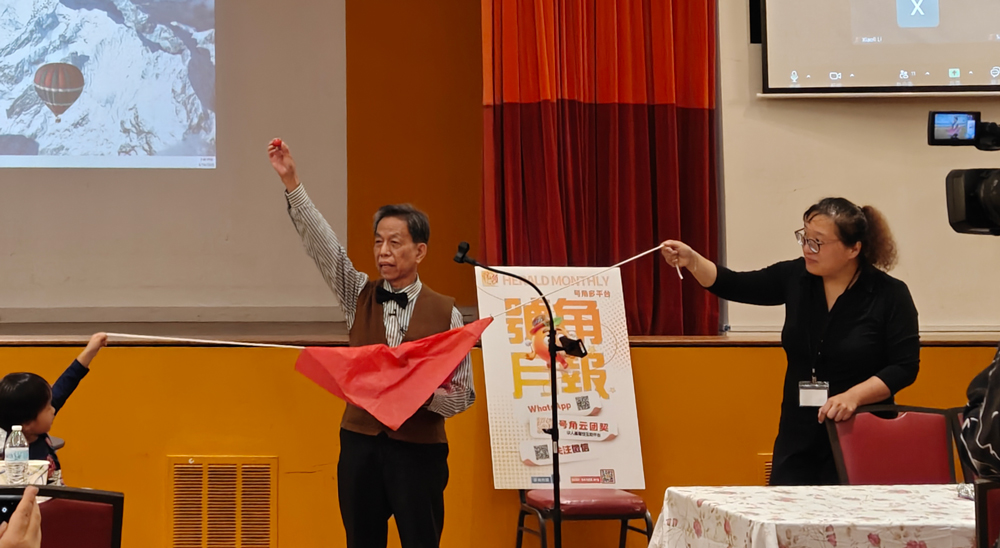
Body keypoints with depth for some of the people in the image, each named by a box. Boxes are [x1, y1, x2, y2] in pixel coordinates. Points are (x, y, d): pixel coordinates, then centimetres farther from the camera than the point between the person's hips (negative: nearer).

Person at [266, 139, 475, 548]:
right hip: (360, 441, 3)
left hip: (419, 448, -3)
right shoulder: (360, 296, 6)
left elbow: (463, 395, -1)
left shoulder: (445, 313, -2)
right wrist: (291, 184, -15)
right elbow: (321, 244, -6)